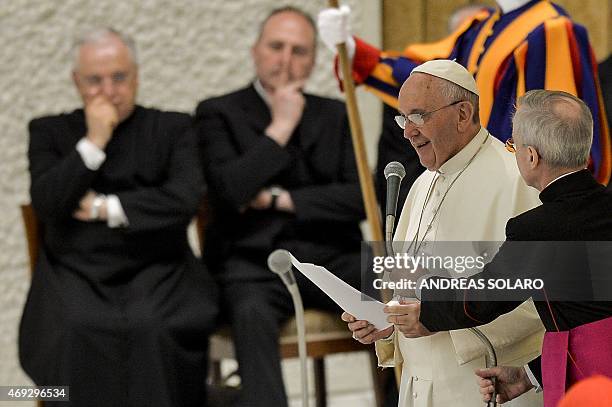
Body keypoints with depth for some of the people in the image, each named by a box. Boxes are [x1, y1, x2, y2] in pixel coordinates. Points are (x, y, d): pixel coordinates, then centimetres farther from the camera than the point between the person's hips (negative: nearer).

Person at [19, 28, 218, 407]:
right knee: (77, 331, -32)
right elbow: (46, 203, -2)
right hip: (77, 272, 0)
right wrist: (93, 142, -6)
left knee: (154, 328, -32)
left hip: (156, 269, 0)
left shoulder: (173, 128, 11)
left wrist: (104, 208, -3)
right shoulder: (50, 131, 13)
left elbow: (185, 199, -5)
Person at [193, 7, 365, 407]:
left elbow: (360, 197, 3)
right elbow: (229, 190, -10)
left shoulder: (335, 115, 16)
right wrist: (279, 127, -6)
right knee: (253, 314, -37)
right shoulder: (219, 114, 6)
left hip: (331, 257, 3)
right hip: (255, 260, -3)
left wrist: (280, 199, -5)